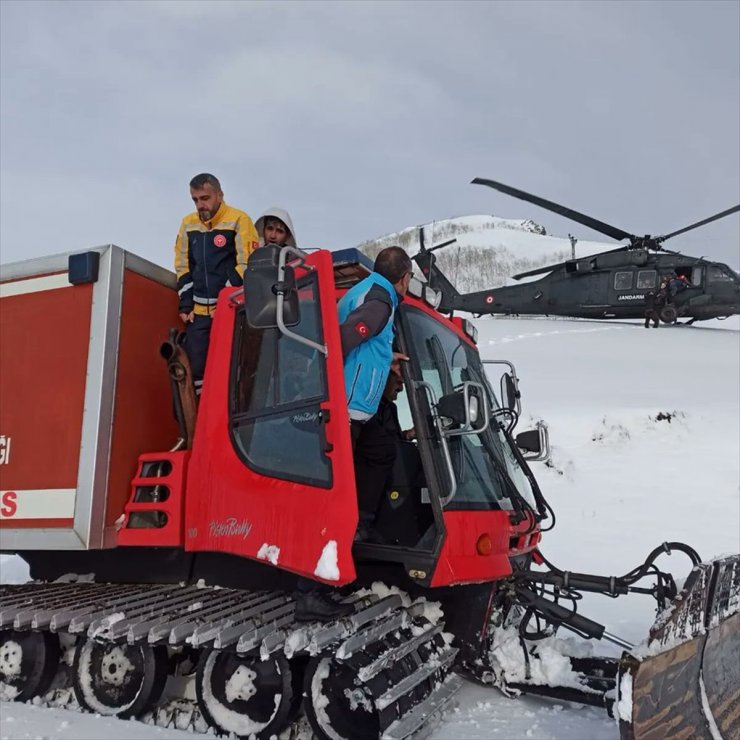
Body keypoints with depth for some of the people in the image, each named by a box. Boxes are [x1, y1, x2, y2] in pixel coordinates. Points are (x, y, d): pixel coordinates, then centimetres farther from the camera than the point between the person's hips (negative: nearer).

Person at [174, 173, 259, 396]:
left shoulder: (238, 220, -4)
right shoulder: (188, 224, 12)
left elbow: (247, 265, -8)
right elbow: (183, 267, 16)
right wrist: (186, 305, 8)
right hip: (199, 311, 5)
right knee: (195, 367, 3)